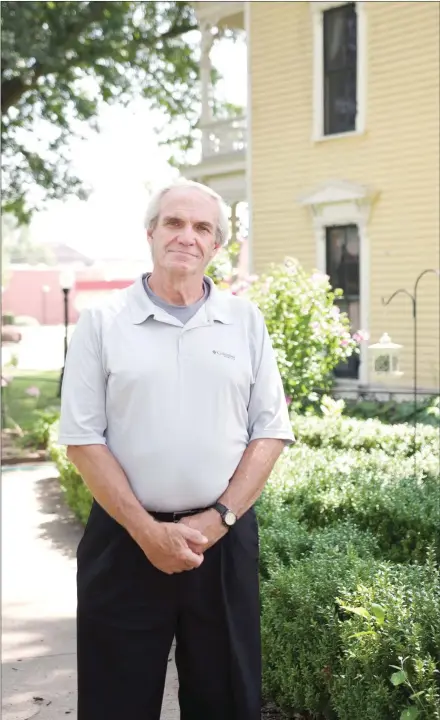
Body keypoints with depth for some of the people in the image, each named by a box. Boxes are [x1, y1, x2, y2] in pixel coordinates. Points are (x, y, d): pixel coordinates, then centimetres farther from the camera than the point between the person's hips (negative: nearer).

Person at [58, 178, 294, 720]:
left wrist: (217, 518, -9)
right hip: (125, 540, -1)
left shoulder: (246, 322, 6)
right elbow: (83, 439, -4)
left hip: (225, 536, 2)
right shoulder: (102, 323, 0)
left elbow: (270, 432, 3)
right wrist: (148, 531, -11)